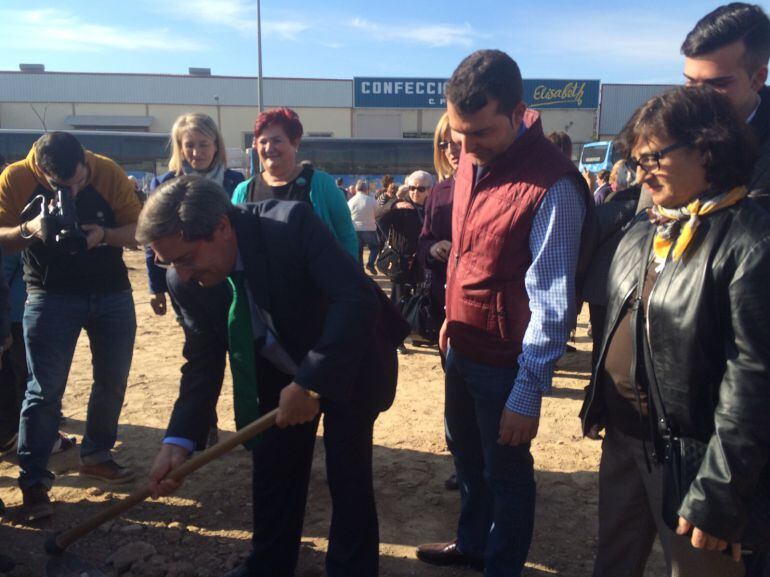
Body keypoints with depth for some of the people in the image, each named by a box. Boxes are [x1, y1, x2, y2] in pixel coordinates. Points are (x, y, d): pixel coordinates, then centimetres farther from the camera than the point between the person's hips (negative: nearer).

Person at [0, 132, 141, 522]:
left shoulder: (109, 173, -11)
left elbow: (139, 230, -9)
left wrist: (104, 234, -28)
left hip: (113, 294, 2)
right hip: (51, 296, -2)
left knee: (113, 380, 8)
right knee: (44, 389, -4)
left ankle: (97, 455, 28)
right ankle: (33, 481, 7)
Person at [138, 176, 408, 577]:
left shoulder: (291, 223, -33)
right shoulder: (186, 280, -16)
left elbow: (358, 299, -37)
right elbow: (202, 359, -7)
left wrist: (310, 382, -37)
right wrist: (179, 438, -17)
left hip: (346, 363, -4)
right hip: (276, 375, 5)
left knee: (348, 473, 1)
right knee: (271, 473, 11)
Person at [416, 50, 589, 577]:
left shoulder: (553, 186, -23)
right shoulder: (472, 160, 1)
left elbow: (551, 301, -22)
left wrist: (528, 393, -21)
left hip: (506, 359, -8)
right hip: (461, 345, 8)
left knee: (506, 472, 12)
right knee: (466, 453, 25)